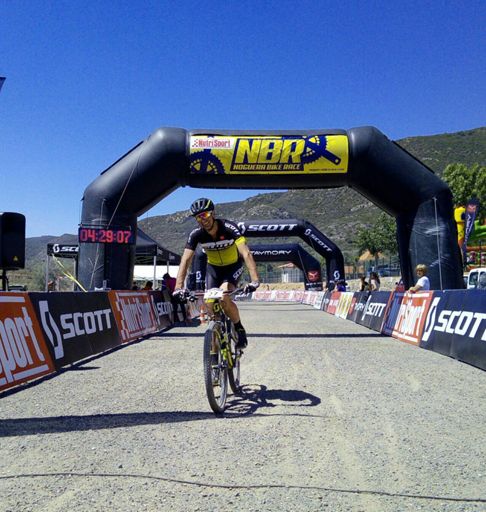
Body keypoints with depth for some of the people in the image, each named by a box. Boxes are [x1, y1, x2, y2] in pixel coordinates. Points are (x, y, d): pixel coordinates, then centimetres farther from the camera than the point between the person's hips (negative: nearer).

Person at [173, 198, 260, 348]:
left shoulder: (229, 228, -31)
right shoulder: (196, 234, -21)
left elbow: (246, 254, -40)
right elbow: (185, 260, -25)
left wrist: (254, 280, -52)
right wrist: (178, 287, -37)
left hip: (233, 266, -3)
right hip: (213, 268, 4)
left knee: (223, 298, -26)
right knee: (210, 303, -10)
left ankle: (240, 329, -2)